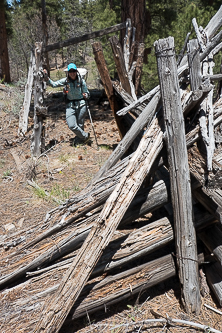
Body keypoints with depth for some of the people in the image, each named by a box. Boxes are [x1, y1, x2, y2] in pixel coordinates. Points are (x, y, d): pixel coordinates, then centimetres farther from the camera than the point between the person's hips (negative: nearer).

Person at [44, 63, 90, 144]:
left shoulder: (81, 81, 1)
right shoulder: (65, 81, 4)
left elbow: (87, 93, 8)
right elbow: (53, 84, 3)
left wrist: (86, 96, -15)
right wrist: (46, 78, -12)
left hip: (81, 105, -1)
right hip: (70, 106, 1)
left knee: (80, 125, 3)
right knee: (72, 126, -11)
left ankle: (79, 141, 22)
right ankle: (85, 136, 11)